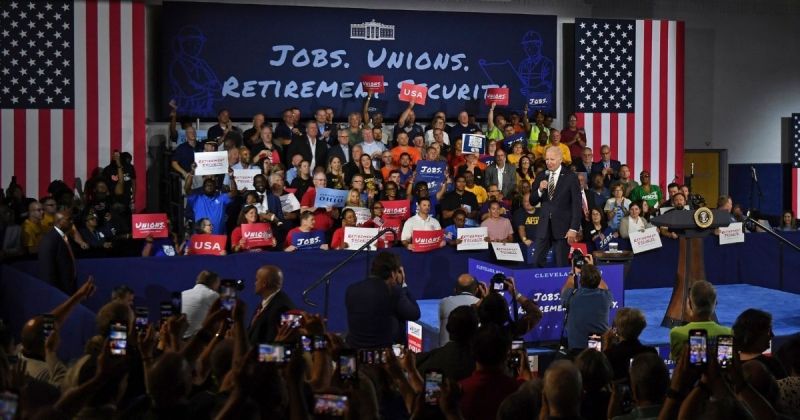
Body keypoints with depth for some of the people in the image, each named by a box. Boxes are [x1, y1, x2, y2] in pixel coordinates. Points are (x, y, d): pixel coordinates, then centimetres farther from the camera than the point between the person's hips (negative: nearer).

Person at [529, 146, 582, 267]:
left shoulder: (570, 177, -4)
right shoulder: (541, 177, 8)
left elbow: (576, 205, -6)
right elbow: (532, 202, 10)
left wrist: (574, 229, -12)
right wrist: (540, 190, -11)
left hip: (562, 227, -4)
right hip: (544, 226, 4)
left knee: (561, 264, 1)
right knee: (536, 262, -1)